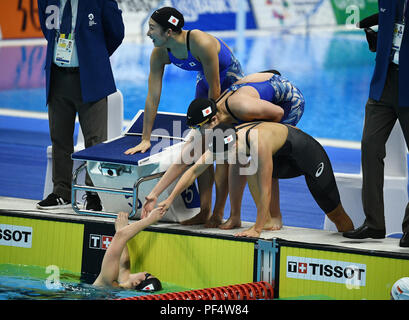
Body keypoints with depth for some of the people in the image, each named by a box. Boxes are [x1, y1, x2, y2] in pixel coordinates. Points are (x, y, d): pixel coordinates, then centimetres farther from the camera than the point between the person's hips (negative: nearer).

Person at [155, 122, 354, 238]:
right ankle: (271, 219, -9)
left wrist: (257, 229, -36)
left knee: (336, 215, 0)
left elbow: (265, 190, -39)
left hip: (311, 154, -6)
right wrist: (169, 200, -17)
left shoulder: (259, 141, -41)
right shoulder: (223, 141, -20)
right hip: (285, 159, 7)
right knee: (251, 169, -20)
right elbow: (194, 170, -13)